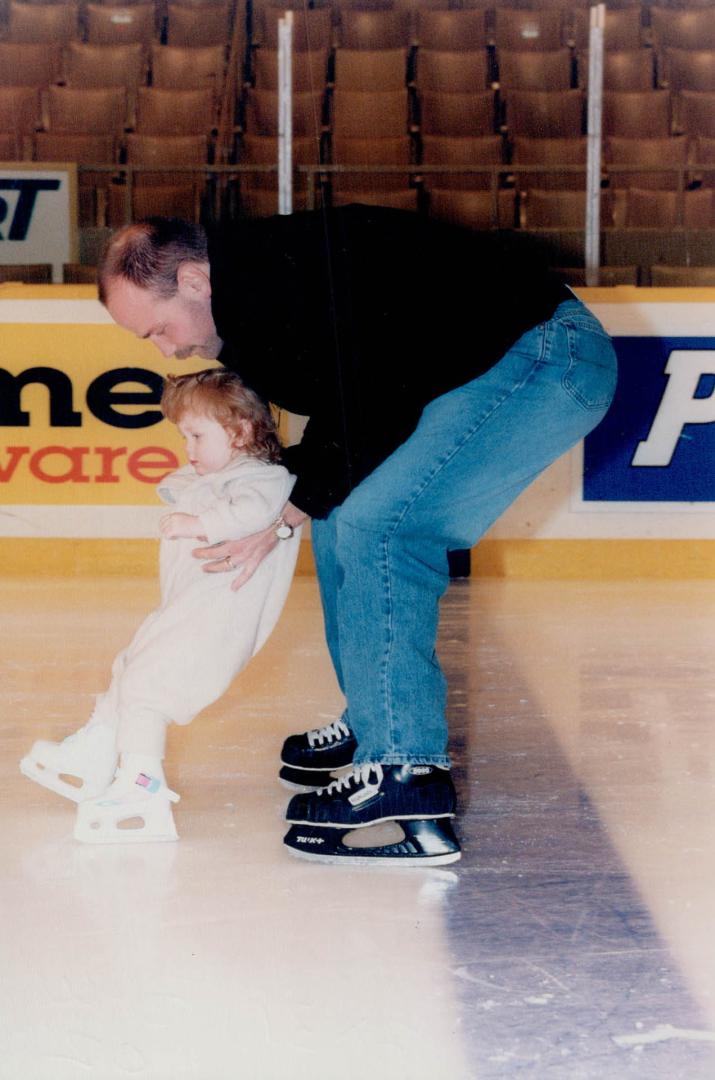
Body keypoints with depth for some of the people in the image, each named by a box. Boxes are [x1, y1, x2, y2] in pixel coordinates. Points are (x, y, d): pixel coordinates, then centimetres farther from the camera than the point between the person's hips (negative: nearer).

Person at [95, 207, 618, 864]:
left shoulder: (282, 280, -22)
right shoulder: (253, 288, 10)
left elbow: (371, 421, -20)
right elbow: (340, 418, 16)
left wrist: (284, 517, -9)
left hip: (550, 358, -11)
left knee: (375, 525, -19)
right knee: (340, 513, 14)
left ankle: (406, 773, -18)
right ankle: (375, 720, 26)